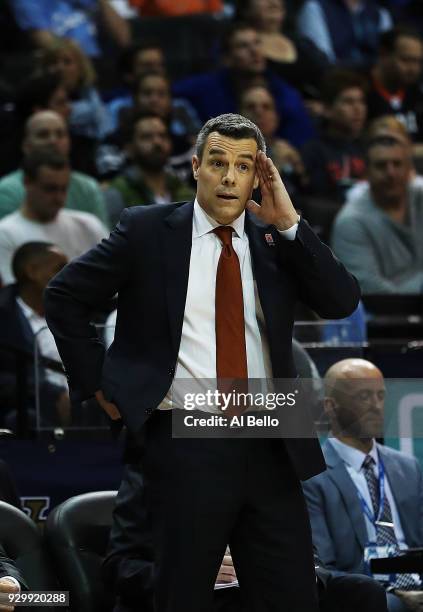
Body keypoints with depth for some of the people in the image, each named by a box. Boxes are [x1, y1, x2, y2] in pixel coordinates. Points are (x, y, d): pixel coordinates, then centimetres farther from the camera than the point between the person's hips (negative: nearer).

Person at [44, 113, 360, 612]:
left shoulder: (276, 239, 8)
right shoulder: (147, 229, 1)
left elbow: (342, 302, -3)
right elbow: (63, 296, 6)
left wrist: (288, 224, -8)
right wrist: (97, 383, 2)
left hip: (270, 448, 3)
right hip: (185, 445, -3)